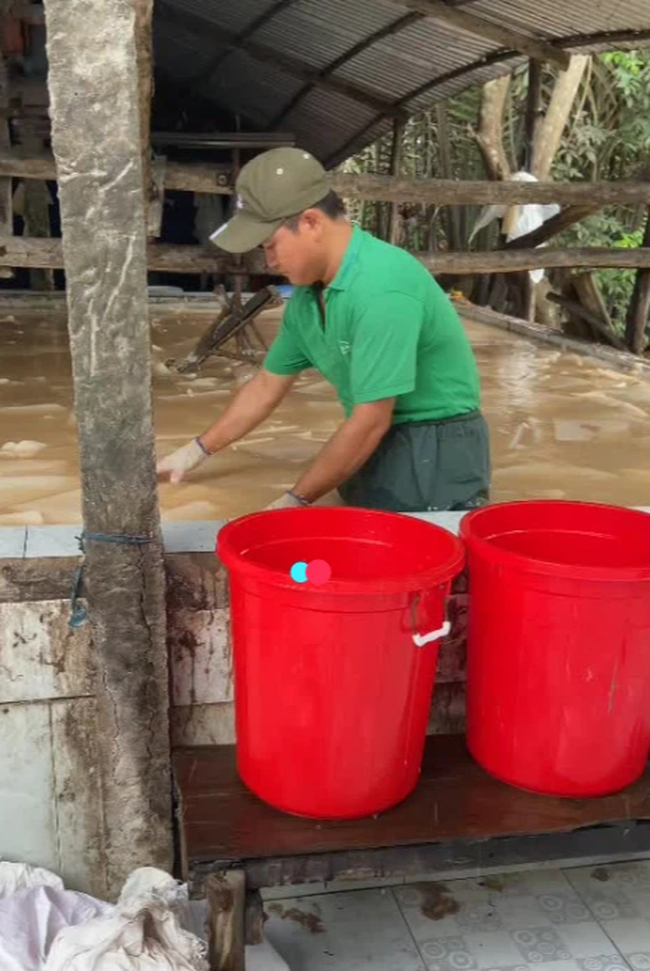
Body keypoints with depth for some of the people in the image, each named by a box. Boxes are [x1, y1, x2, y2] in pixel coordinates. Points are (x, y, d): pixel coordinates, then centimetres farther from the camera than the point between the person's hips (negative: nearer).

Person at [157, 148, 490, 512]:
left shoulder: (382, 287, -28)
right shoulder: (309, 291, 2)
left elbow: (371, 422, -26)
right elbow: (268, 384, 15)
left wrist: (296, 501, -16)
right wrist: (197, 451, 19)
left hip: (434, 456, -8)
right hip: (373, 449, 8)